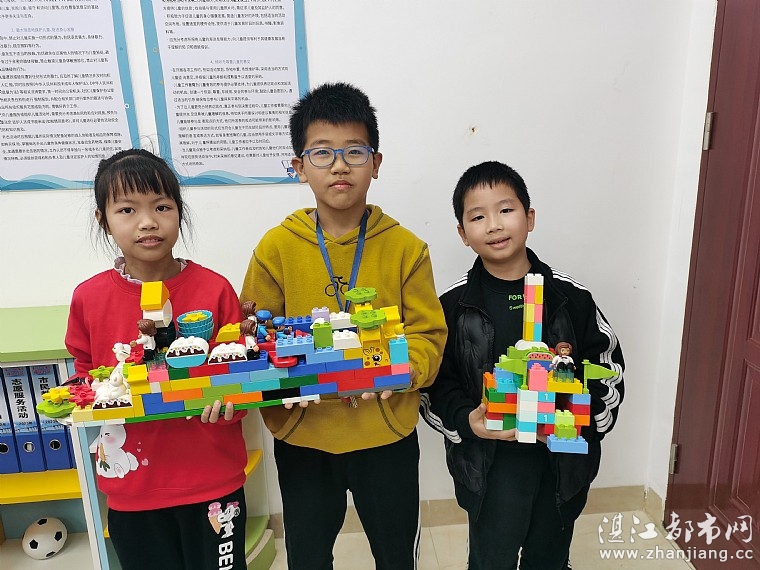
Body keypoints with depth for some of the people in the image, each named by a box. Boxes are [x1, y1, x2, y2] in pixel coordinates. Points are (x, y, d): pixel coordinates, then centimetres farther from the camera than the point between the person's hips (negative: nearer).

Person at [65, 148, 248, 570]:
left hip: (213, 479, -1)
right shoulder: (89, 298, -5)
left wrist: (229, 398, -22)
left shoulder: (214, 289, -11)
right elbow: (84, 374, 11)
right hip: (132, 486, 2)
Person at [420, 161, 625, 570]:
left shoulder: (570, 297, -5)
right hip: (489, 462, -2)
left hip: (565, 458, 2)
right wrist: (466, 420, -22)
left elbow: (608, 365, 4)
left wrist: (591, 417, -11)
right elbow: (434, 383, -5)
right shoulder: (454, 305, -9)